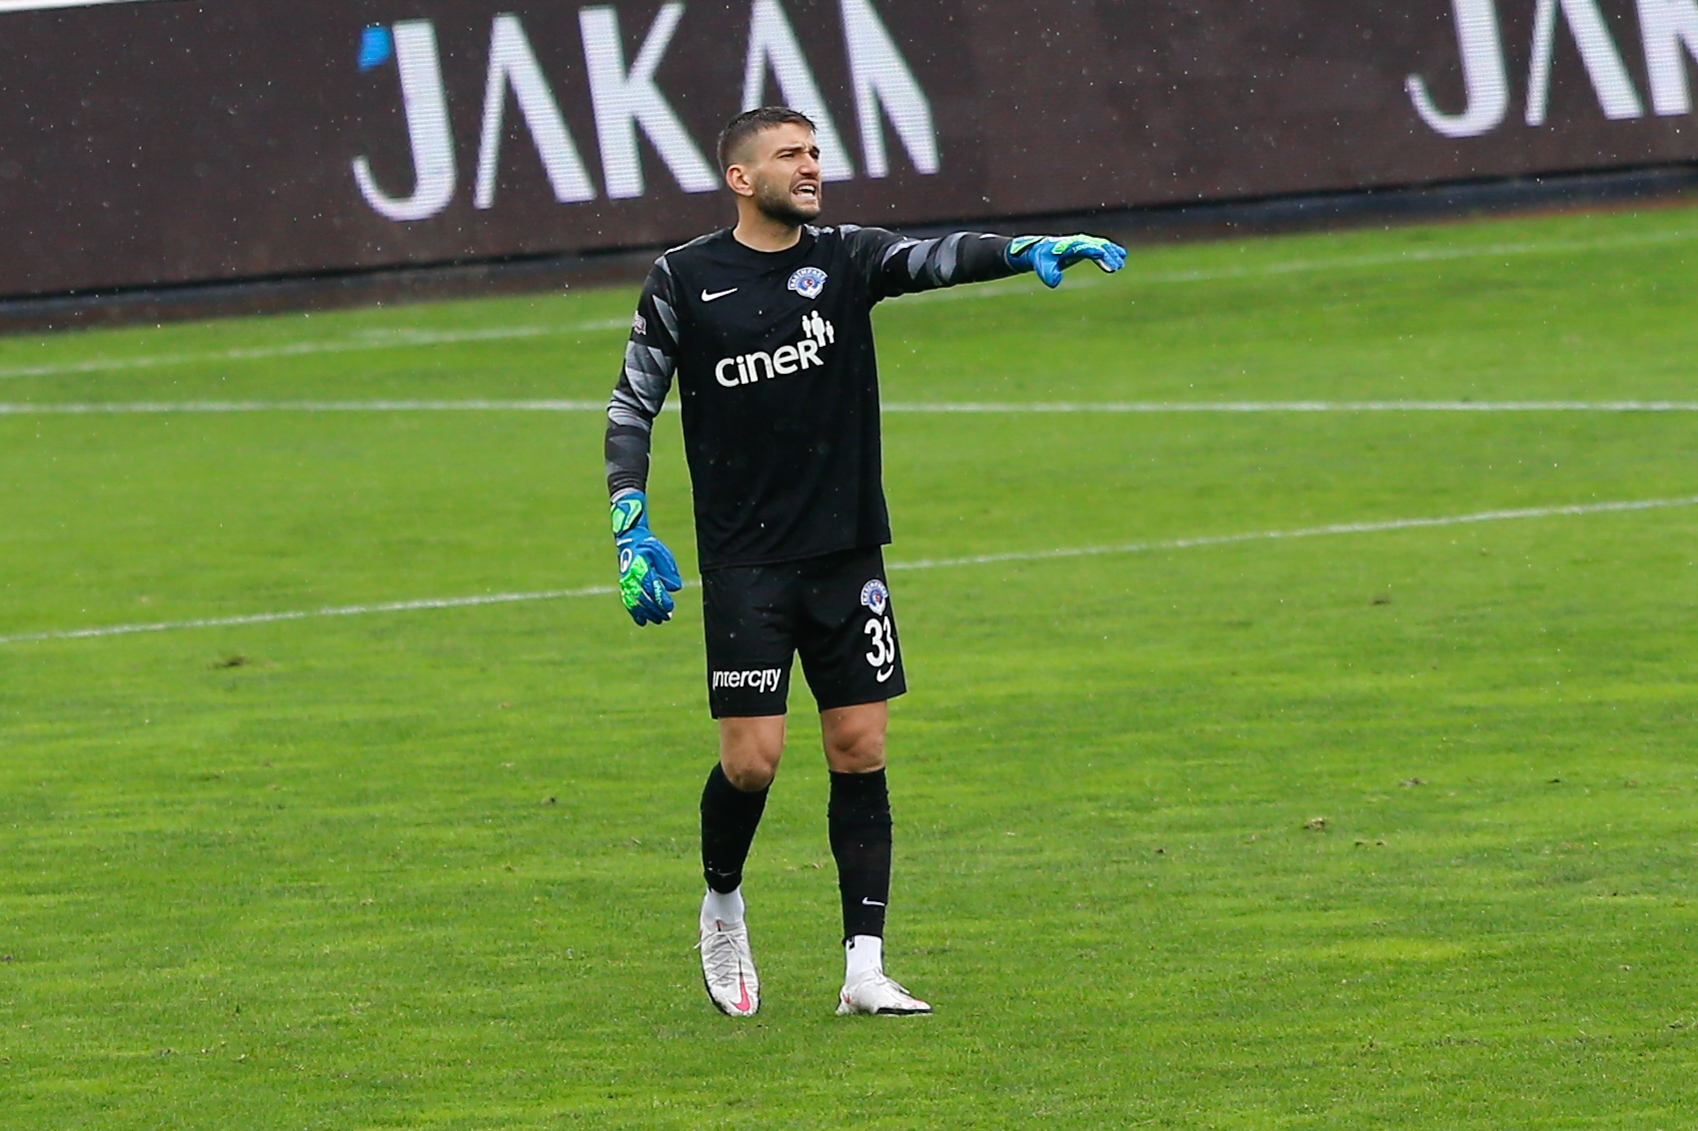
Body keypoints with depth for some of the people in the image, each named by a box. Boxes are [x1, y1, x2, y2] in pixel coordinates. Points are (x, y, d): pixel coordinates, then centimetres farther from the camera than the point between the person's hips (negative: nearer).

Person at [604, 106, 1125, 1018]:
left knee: (860, 750, 0)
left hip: (847, 552, 3)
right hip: (743, 563, -3)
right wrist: (632, 532, -5)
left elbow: (936, 259, -14)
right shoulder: (684, 279, -1)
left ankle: (864, 967, 3)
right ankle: (722, 906, 22)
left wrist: (1028, 251, -33)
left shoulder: (845, 259, 4)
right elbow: (631, 405, 4)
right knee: (752, 758, -7)